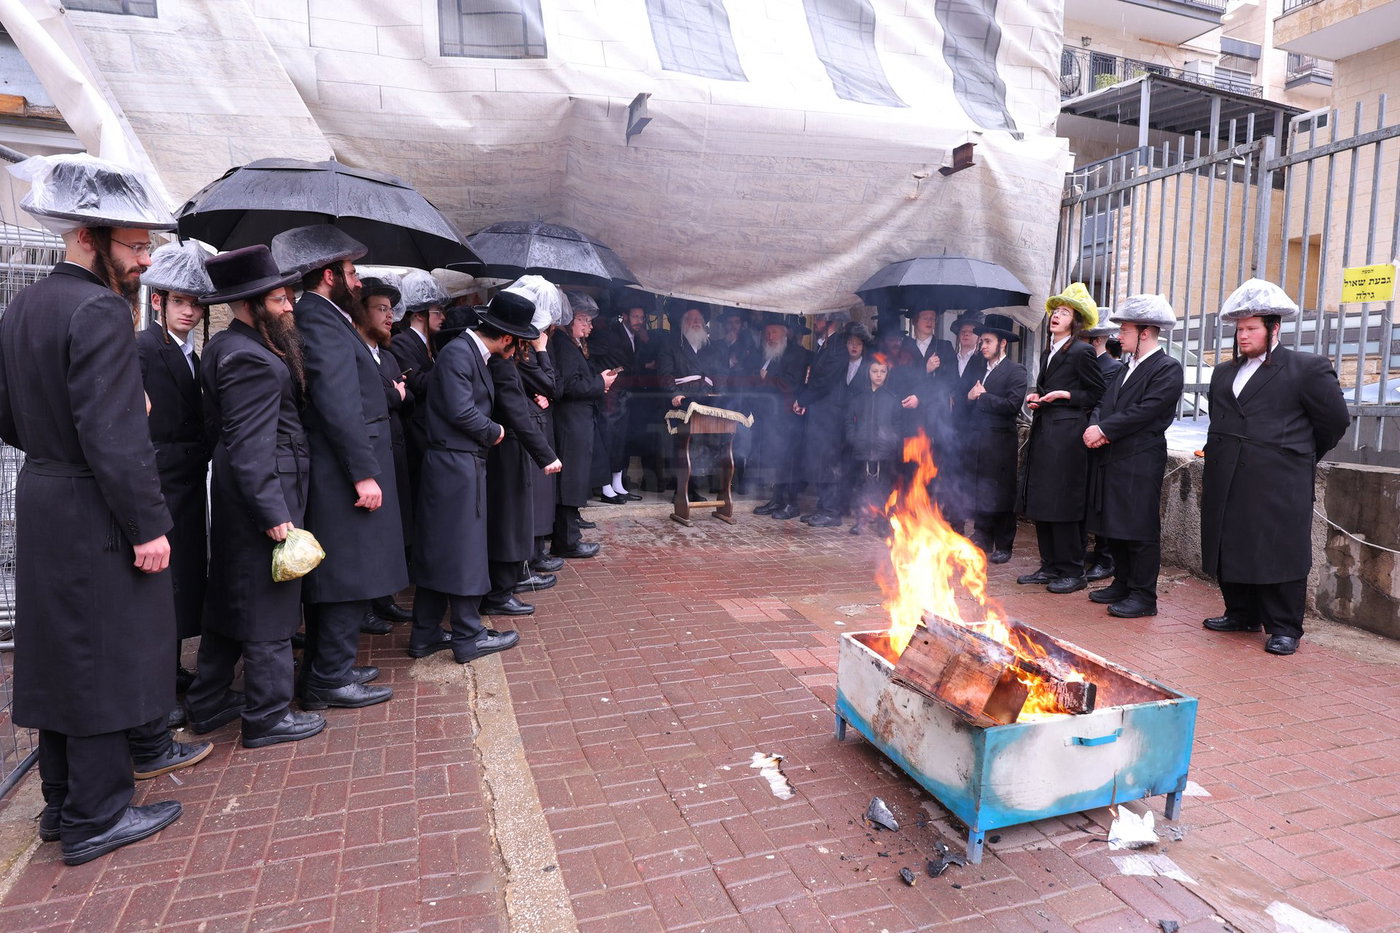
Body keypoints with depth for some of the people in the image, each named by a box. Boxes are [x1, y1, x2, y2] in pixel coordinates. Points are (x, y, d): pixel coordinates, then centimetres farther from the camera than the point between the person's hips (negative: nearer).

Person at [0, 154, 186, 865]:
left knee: (59, 654, 18)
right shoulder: (98, 312, -19)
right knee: (102, 662, 3)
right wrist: (149, 527, -19)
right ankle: (97, 818, 17)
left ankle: (62, 803, 32)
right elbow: (116, 436, -24)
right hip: (94, 517, -9)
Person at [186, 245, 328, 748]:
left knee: (229, 597, 19)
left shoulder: (223, 346, 12)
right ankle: (268, 716, 14)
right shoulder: (252, 360, -20)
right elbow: (251, 447, -24)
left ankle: (209, 702, 33)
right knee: (268, 606, 1)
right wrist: (275, 514, -23)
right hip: (263, 495, -10)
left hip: (230, 495, 11)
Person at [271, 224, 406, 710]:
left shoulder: (321, 319, 16)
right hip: (342, 475, -11)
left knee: (332, 580, 17)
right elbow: (339, 406, -22)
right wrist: (364, 473, -22)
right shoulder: (323, 323, -15)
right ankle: (331, 679, 10)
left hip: (333, 479, 11)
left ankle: (323, 674, 29)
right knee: (350, 579, -1)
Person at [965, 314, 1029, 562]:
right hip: (977, 446, 6)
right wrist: (970, 398, -4)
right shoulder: (979, 370, 17)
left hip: (1000, 446, -6)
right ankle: (982, 543, 18)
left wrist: (982, 397, -10)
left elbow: (1013, 405, -17)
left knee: (1001, 497, 2)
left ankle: (1003, 547, 12)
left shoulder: (1015, 371, -4)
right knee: (979, 495, 9)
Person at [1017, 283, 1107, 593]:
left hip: (1067, 434, -8)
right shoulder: (1047, 352, 17)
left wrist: (1064, 395, -14)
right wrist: (1035, 397, 7)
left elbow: (1097, 394, -5)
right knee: (1040, 502, 10)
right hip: (1043, 432, 8)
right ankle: (1050, 567, 19)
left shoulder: (1081, 352, -7)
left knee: (1062, 505, -5)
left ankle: (1073, 572, 6)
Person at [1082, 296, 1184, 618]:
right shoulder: (1124, 370, 19)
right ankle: (1122, 584, 26)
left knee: (1139, 528, -3)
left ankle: (1143, 596, 5)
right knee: (1112, 526, 13)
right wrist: (1094, 427, -7)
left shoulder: (1168, 369, -7)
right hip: (1110, 458, 8)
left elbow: (1145, 411, -16)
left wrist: (1104, 430, -14)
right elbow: (1104, 404, 14)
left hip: (1140, 461, -8)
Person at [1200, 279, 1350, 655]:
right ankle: (1241, 614, 25)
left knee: (1279, 554, 0)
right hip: (1227, 486, 6)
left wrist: (1302, 457, 12)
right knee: (1231, 550, 11)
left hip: (1277, 486, -6)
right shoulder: (1223, 373, 16)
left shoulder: (1307, 368, -2)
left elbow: (1335, 420, 3)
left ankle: (1284, 628, 10)